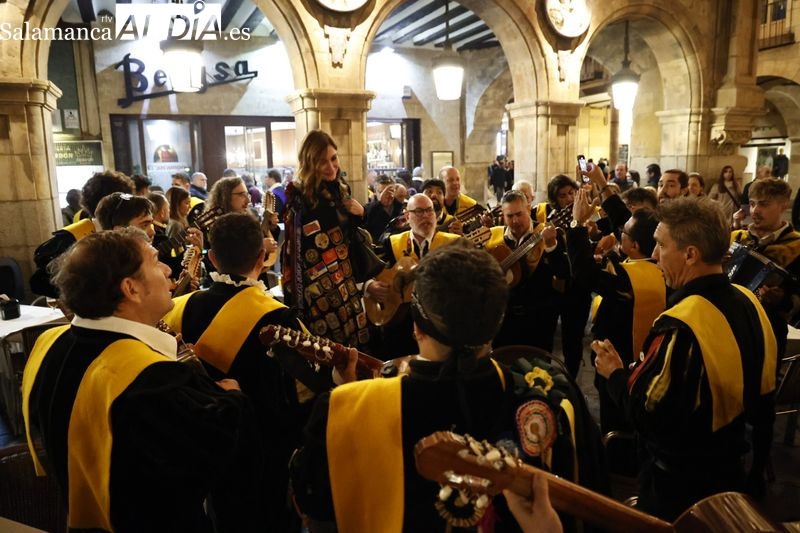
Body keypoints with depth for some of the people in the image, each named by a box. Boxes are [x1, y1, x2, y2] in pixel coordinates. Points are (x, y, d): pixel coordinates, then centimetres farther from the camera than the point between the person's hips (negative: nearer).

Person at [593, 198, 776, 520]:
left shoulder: (680, 326, -32)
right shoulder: (748, 302, -5)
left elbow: (645, 415, -28)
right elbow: (761, 397, 6)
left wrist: (616, 374, -11)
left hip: (680, 481, -7)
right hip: (732, 469, 8)